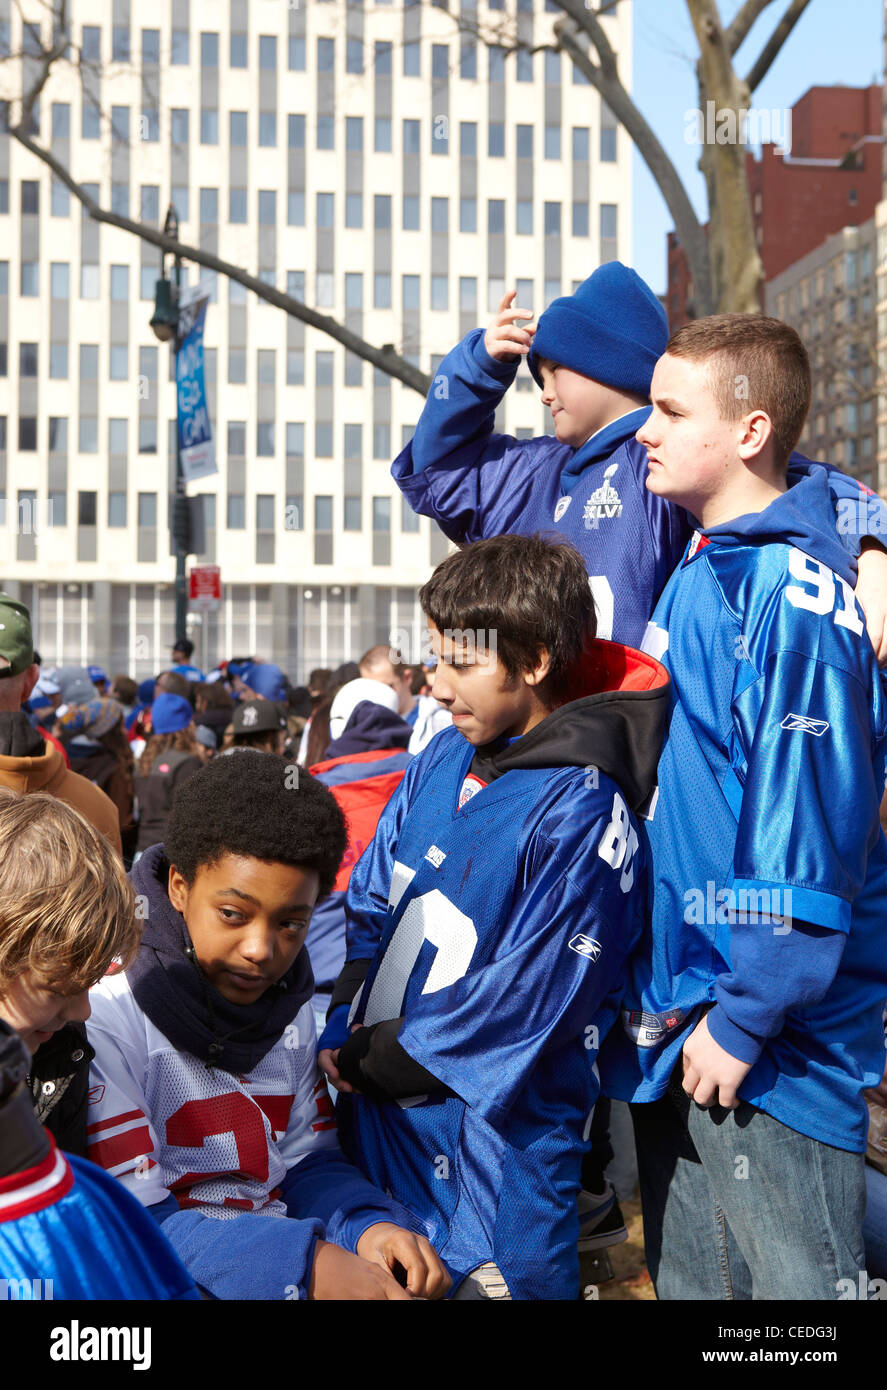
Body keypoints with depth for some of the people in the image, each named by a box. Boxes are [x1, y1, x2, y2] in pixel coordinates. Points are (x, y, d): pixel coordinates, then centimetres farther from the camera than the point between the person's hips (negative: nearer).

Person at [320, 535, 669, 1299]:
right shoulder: (442, 761, 5)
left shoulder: (580, 813, -19)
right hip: (375, 1124, 7)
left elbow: (527, 1002, -20)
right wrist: (336, 1037, -4)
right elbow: (367, 908, 10)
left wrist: (372, 1064, -13)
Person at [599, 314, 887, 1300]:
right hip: (675, 1015, 9)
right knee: (685, 1277, 20)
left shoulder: (792, 591, -18)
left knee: (790, 1278, 4)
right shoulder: (698, 572, 11)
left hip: (773, 1033, -9)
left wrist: (745, 1018, -20)